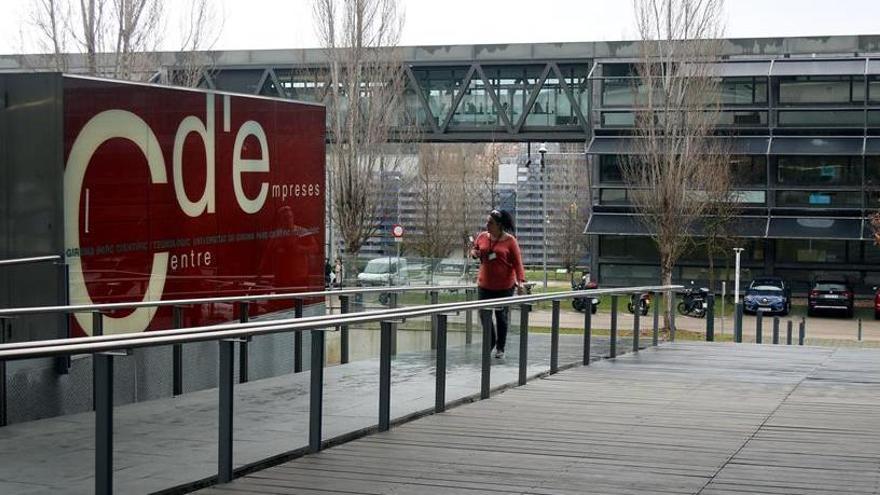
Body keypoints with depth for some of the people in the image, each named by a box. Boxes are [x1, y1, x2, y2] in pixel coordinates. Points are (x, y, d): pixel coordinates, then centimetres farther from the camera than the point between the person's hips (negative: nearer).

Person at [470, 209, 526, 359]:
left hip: (504, 286, -3)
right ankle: (489, 343, 16)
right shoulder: (482, 237, 4)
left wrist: (520, 281, -19)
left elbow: (517, 262, -8)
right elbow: (473, 249, 20)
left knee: (501, 317, 6)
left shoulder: (510, 240, -8)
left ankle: (500, 348, 20)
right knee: (484, 315, -3)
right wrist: (474, 252, -4)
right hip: (484, 284, 3)